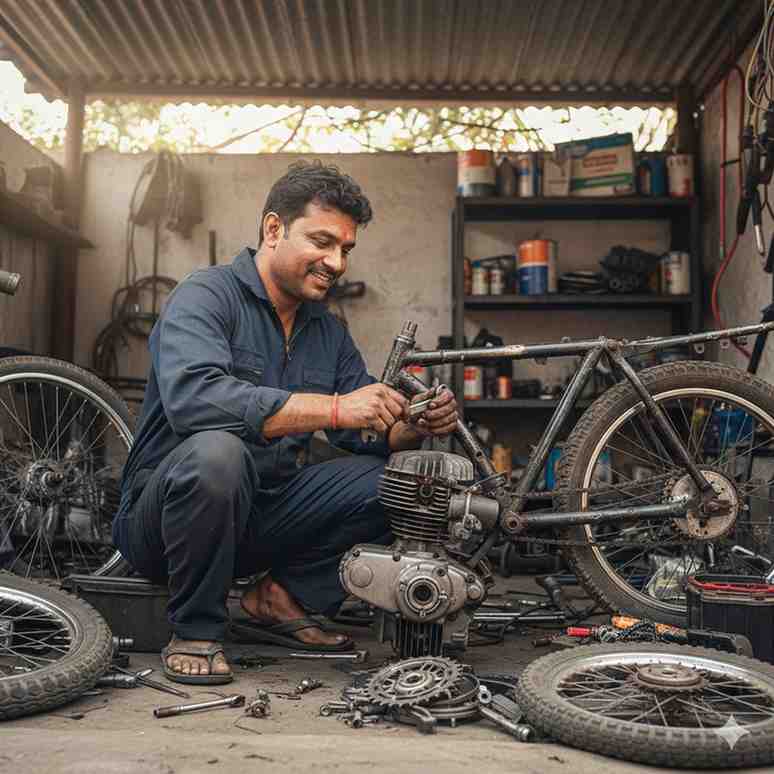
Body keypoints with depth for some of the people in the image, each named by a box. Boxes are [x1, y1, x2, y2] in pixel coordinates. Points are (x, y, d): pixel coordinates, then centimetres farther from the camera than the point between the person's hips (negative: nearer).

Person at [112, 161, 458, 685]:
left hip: (262, 518, 6)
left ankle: (284, 598, 0)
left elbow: (373, 435, 6)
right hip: (161, 515, -6)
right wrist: (333, 408, -35)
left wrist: (418, 425, -17)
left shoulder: (328, 331, 9)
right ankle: (195, 633, -15)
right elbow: (192, 396, -33)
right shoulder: (207, 296, -13)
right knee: (214, 453, -38)